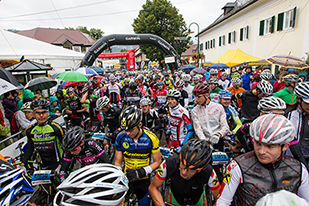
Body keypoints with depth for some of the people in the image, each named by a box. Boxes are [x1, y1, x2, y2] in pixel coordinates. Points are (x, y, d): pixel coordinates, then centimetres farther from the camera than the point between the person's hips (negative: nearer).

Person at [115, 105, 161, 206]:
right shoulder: (121, 137, -13)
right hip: (125, 179, 1)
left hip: (143, 180, 0)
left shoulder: (151, 138, -18)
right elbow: (118, 162, -2)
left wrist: (141, 172, -20)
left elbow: (157, 161, -8)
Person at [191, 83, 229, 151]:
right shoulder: (194, 111, 2)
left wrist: (219, 134, -22)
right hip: (205, 141, 0)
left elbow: (225, 126, -1)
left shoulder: (218, 107, 2)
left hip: (218, 141, 0)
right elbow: (198, 129, -7)